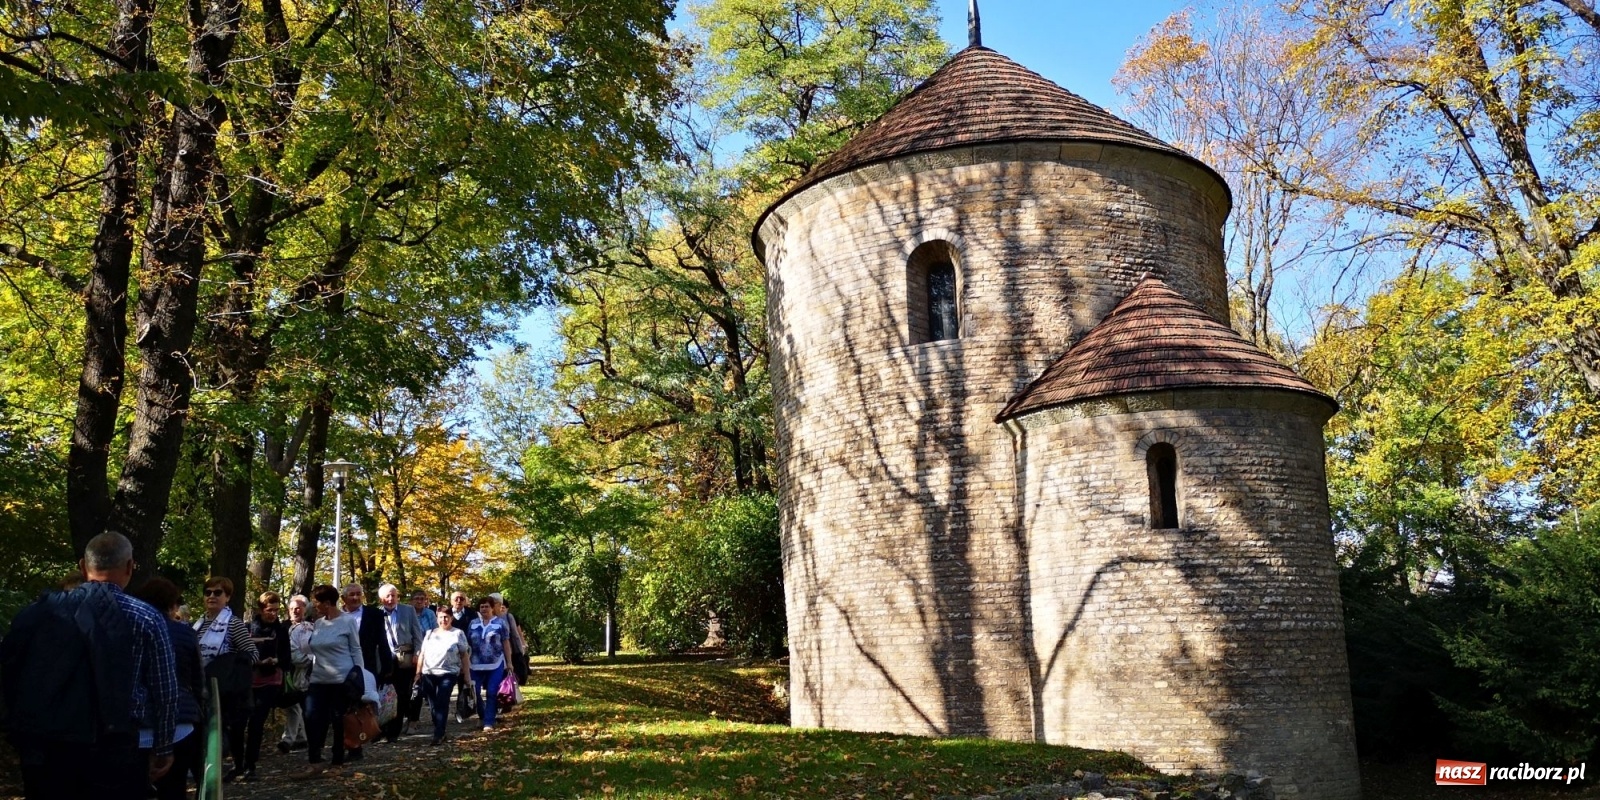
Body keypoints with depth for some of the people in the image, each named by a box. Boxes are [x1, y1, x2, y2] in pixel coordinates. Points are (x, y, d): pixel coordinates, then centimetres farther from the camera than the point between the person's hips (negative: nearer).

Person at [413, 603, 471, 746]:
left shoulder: (458, 633, 2)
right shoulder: (430, 633, 12)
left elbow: (465, 655, 2)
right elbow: (422, 654, 13)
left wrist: (466, 674, -2)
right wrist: (418, 672, 8)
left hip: (448, 674, -4)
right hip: (428, 674, 4)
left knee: (442, 703, -9)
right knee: (433, 705, 6)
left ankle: (438, 735, -9)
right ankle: (440, 732, 16)